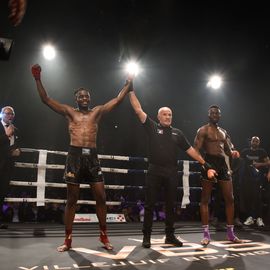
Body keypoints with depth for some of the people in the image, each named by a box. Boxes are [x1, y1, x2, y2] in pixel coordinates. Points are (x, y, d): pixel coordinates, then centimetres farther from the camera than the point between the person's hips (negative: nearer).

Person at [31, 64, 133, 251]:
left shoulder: (97, 112, 14)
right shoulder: (69, 112, 11)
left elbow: (118, 100, 14)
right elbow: (46, 99, 6)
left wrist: (129, 83, 11)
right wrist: (38, 79, 0)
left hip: (92, 156, 2)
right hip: (75, 155, -1)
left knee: (101, 197, 1)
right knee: (72, 199, 4)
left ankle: (104, 236, 16)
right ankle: (68, 239, 14)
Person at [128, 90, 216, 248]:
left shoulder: (177, 133, 12)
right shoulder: (153, 127, 4)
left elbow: (191, 150, 12)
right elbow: (138, 110, 1)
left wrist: (206, 165, 7)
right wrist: (131, 90, 0)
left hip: (172, 172, 3)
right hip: (155, 171, -3)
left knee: (170, 205, 10)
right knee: (150, 205, 2)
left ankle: (170, 235, 23)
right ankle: (146, 236, 13)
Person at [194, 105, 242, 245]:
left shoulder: (223, 132, 19)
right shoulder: (203, 130, -1)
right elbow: (196, 150, -9)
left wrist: (233, 153, -1)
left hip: (223, 164, 7)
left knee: (229, 198, 5)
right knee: (205, 199, -2)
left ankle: (230, 232, 16)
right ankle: (206, 233, 4)